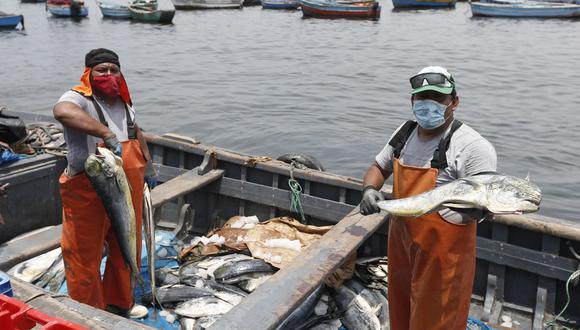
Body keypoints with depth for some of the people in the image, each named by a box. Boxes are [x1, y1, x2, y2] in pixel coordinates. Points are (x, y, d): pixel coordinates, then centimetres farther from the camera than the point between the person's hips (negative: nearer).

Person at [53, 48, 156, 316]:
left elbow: (136, 134, 26)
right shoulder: (79, 99, -14)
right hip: (88, 194, -7)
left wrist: (148, 167, 20)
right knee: (85, 256, 5)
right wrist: (107, 134, -44)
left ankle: (118, 304, 40)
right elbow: (62, 111, -40)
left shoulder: (123, 102, 9)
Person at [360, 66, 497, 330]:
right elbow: (379, 167, 16)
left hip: (444, 254, -6)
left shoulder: (473, 147, -18)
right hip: (401, 243, 7)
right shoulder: (405, 133, 3)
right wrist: (369, 189, -5)